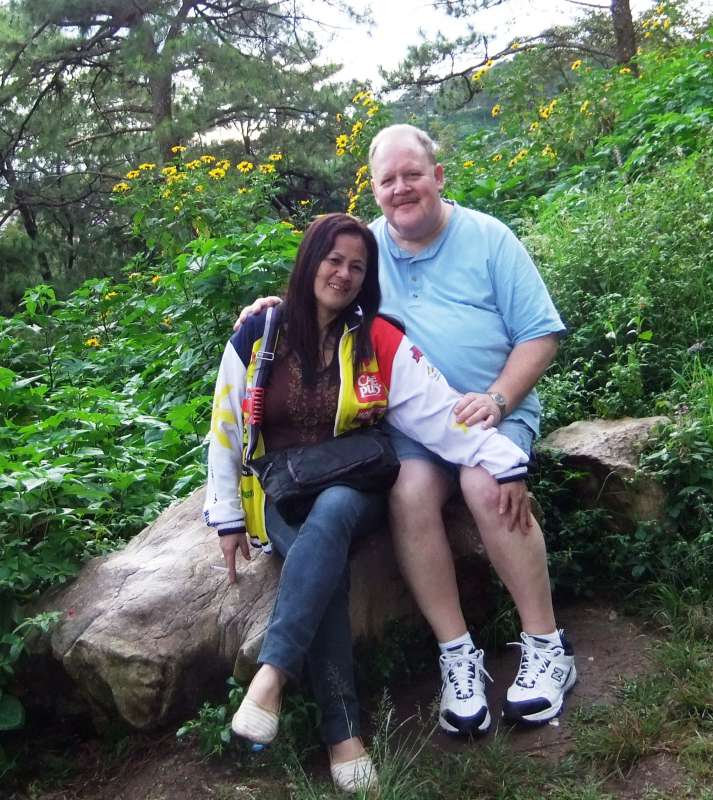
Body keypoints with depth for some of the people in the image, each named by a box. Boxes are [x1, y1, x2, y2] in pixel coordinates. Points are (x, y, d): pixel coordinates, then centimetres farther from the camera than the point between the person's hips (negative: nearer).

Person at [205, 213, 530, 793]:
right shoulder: (257, 336, 2)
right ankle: (343, 733, -28)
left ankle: (271, 675, -38)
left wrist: (505, 462, -23)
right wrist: (228, 518, 3)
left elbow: (441, 411, -10)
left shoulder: (380, 341, 0)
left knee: (329, 515, -37)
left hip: (354, 487, 0)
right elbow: (225, 430, 6)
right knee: (324, 563, -31)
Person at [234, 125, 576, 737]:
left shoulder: (487, 237, 3)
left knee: (486, 484, -32)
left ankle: (546, 645, -16)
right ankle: (457, 653, -16)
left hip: (494, 409, -2)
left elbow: (541, 333, 0)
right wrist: (279, 307, -3)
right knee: (410, 491, -30)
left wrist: (497, 399, -15)